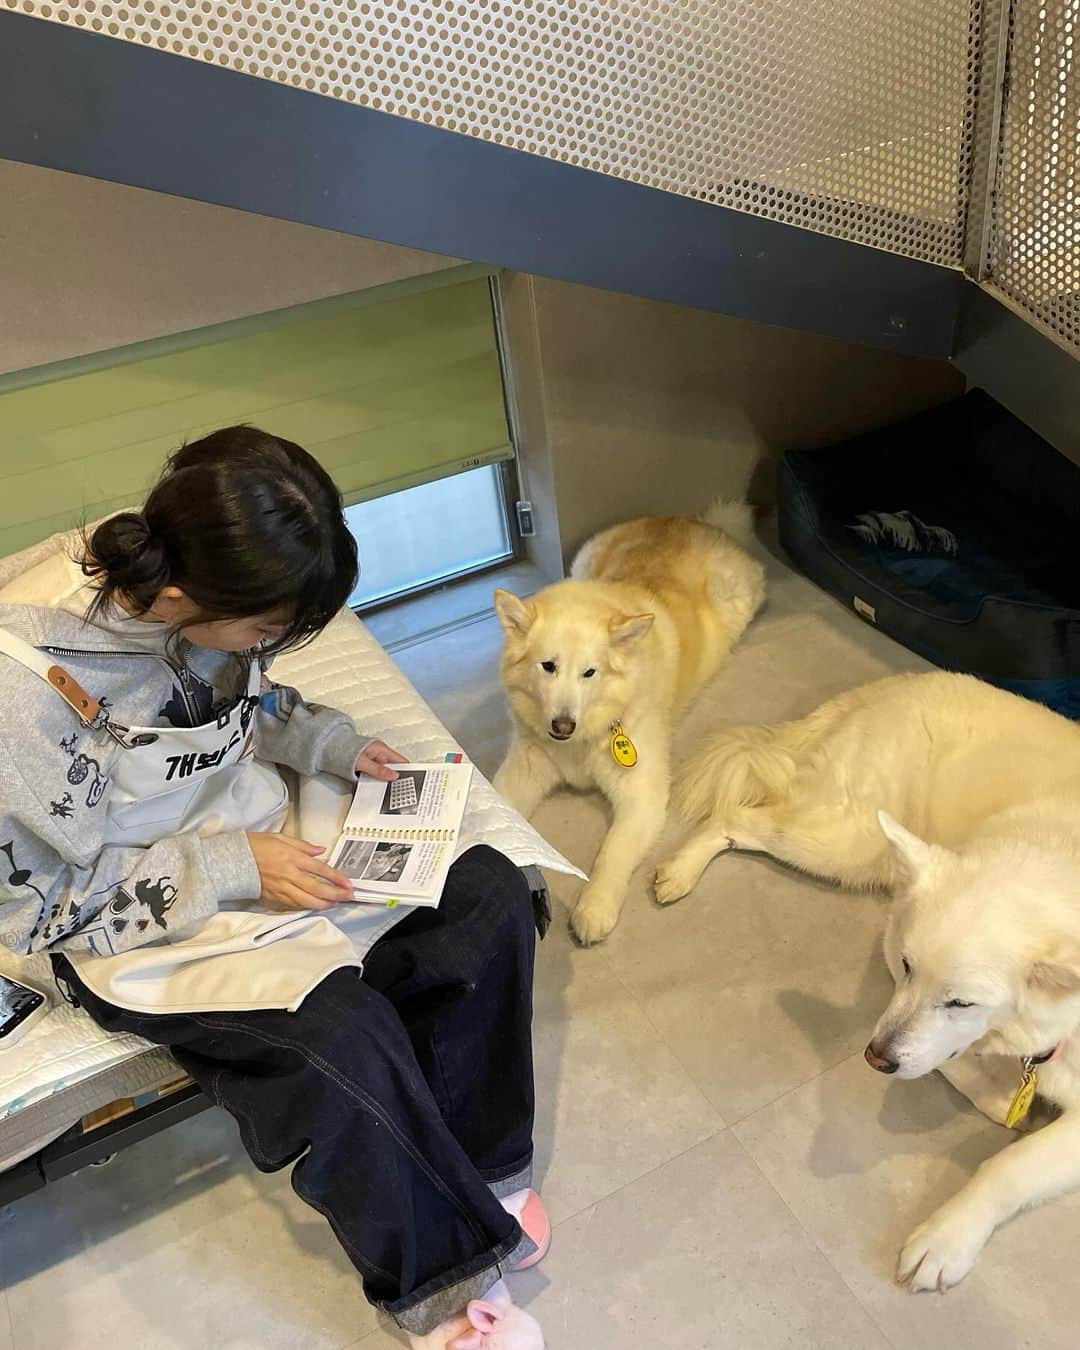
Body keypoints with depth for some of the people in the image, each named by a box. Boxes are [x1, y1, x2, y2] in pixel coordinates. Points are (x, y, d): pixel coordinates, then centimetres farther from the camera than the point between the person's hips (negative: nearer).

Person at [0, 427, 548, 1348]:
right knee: (342, 1035, -27)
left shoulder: (209, 597, -12)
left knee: (488, 895, -8)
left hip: (258, 843, 7)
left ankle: (474, 1165, 8)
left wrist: (334, 743, -4)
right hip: (141, 923, -6)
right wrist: (234, 867, -23)